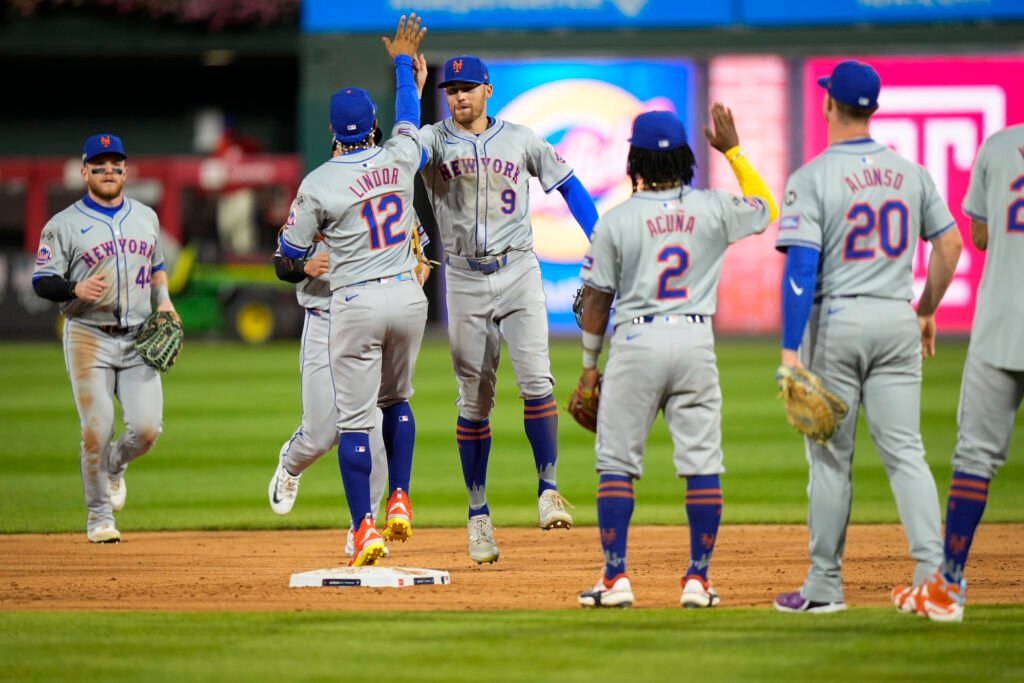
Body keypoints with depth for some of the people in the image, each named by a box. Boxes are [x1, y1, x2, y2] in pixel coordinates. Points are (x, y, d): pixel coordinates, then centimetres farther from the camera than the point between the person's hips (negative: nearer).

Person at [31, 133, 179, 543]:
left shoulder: (146, 217, 13)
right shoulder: (64, 224, -1)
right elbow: (41, 281, -4)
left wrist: (163, 301, 7)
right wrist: (75, 289, -24)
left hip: (139, 339, 3)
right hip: (89, 337, -3)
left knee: (147, 428, -7)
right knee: (96, 431, -10)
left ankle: (114, 466, 27)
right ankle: (99, 517, 5)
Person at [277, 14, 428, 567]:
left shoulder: (319, 184, -9)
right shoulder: (399, 159, 1)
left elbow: (291, 251, 1)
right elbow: (409, 116, 24)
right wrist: (403, 62, 40)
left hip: (356, 303, -4)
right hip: (408, 296, 4)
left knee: (354, 418, -1)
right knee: (396, 400, 25)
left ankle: (365, 528, -7)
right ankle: (400, 500, 12)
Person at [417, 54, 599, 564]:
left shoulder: (521, 139, 6)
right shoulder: (434, 140, 2)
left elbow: (568, 185, 12)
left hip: (519, 274, 0)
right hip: (465, 281, 0)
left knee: (536, 381, -17)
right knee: (474, 401, 3)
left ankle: (548, 488, -8)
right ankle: (478, 512, 11)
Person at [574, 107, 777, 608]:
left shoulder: (617, 220, -5)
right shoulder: (712, 209, 0)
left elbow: (596, 299, 0)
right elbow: (766, 208, 22)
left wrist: (589, 365, 10)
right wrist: (733, 151, 27)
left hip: (636, 342, -2)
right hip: (695, 341, 2)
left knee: (616, 465, 6)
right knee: (702, 465, 5)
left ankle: (616, 578, 0)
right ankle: (698, 580, 3)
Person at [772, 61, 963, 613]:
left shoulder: (812, 178, -9)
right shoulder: (911, 172, 6)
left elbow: (801, 266, -15)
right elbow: (949, 244, 10)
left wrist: (789, 350, -17)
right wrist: (926, 311, 23)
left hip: (835, 320, -3)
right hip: (897, 320, 4)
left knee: (830, 458, 5)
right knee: (905, 451, 4)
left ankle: (825, 585, 10)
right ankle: (932, 571, -9)